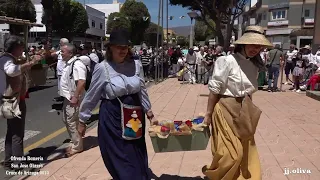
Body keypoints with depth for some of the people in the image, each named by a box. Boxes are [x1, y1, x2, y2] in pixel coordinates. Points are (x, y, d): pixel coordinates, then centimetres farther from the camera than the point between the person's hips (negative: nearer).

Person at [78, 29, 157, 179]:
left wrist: (150, 115, 9)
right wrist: (82, 121, 4)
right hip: (112, 118, -3)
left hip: (134, 117, 4)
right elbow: (91, 97, -2)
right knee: (120, 162, 7)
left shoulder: (136, 64, -1)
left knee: (138, 160, 16)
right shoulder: (102, 68, -11)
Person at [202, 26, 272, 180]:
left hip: (244, 112, 7)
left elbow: (249, 92, 12)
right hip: (227, 110, -7)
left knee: (246, 153, 14)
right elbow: (214, 89, -14)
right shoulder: (228, 61, -16)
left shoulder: (254, 66, 6)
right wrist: (208, 114, -11)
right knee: (231, 153, 0)